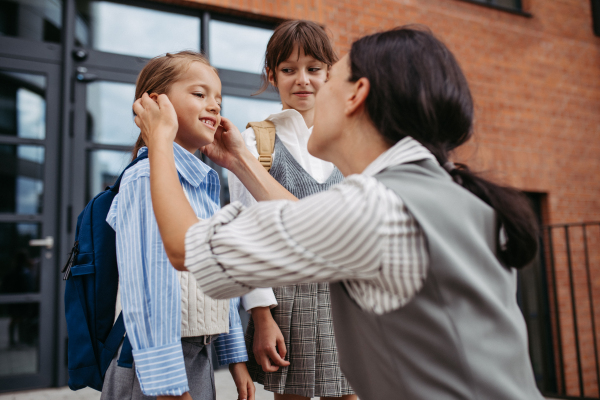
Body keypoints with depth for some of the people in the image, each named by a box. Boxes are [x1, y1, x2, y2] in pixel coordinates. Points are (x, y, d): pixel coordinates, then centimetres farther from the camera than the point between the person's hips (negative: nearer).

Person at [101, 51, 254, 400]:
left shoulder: (206, 186, 11)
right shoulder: (147, 179, -16)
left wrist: (235, 357, 14)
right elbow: (146, 285, -21)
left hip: (200, 359, 8)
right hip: (159, 367, -8)